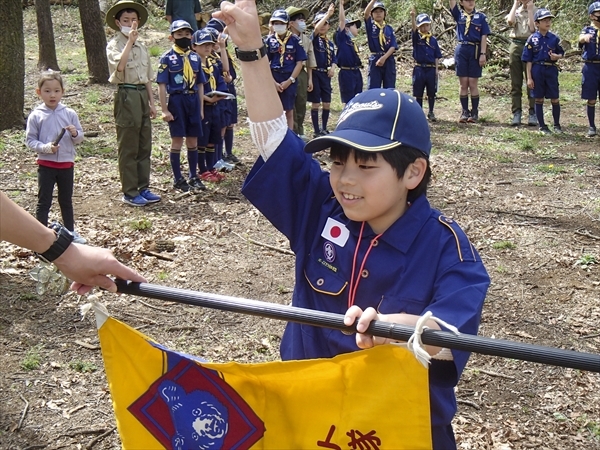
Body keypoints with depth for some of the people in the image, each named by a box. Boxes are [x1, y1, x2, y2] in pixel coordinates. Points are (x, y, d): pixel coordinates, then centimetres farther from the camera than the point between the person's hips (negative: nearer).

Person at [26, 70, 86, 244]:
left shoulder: (69, 114, -1)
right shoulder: (36, 116, -7)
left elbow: (80, 138, 4)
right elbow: (30, 140, -7)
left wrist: (75, 134, -18)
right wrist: (46, 148, -22)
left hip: (66, 163, 3)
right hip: (46, 165, -3)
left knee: (66, 200, 17)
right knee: (44, 201, 2)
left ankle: (70, 231, 29)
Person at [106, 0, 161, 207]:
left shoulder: (141, 47, 15)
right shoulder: (114, 45, -4)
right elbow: (120, 65, -26)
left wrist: (151, 102, 14)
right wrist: (130, 41, -23)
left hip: (142, 95, 7)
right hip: (126, 95, -7)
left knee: (144, 146, 11)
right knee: (128, 148, -2)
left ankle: (143, 187, 19)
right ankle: (129, 192, 4)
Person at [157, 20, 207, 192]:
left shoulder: (195, 57, 9)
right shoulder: (167, 58, -4)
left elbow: (200, 84, 12)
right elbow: (162, 85, -6)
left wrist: (201, 107, 9)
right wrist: (164, 109, -11)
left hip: (193, 101, 4)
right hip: (176, 101, -4)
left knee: (193, 141, 10)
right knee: (177, 141, 2)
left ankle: (193, 176, 22)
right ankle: (178, 179, 11)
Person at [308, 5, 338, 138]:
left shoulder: (330, 43, 14)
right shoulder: (314, 38, -2)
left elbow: (334, 58, 15)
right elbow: (317, 29, -22)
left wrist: (333, 67, -6)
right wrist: (328, 13, -21)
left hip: (326, 75, 5)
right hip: (315, 73, -5)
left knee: (327, 104, 6)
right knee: (315, 103, -2)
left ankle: (324, 129, 18)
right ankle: (316, 131, 4)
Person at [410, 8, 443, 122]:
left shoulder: (433, 40, 7)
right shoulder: (417, 38, 1)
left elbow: (437, 56, 7)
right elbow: (414, 28, -19)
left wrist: (437, 69, 0)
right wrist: (412, 17, -37)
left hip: (431, 69, 2)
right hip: (419, 69, -1)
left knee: (431, 93, 7)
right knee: (419, 93, 5)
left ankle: (431, 113, 19)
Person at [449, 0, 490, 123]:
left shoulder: (481, 17, 4)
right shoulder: (459, 15, 10)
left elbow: (484, 37, 0)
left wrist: (483, 54, -7)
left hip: (475, 51, -2)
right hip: (461, 50, 2)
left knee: (473, 84, 0)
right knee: (463, 84, 3)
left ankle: (475, 112, 7)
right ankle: (465, 112, 9)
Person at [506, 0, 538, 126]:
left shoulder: (536, 11, 6)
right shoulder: (516, 10, 14)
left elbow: (533, 28, -9)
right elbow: (510, 21, -7)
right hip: (515, 45, 3)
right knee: (515, 83, 4)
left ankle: (532, 113, 3)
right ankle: (516, 113, 8)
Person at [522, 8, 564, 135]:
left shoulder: (554, 38, 2)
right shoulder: (532, 39, -2)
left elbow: (561, 53, 12)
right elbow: (528, 60, -1)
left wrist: (557, 56, -13)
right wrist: (529, 78, -5)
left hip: (551, 70, 1)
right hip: (537, 70, -1)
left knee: (555, 99, 3)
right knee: (539, 99, 6)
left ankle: (557, 124, 19)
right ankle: (542, 126, 17)